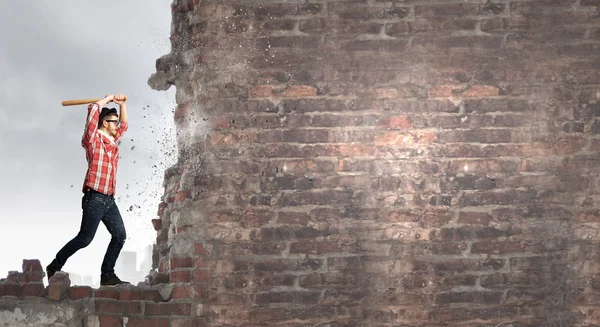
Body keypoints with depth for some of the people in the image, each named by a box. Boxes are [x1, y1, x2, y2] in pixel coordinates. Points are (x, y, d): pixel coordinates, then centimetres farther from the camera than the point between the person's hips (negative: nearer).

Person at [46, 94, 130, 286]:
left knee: (119, 235, -1)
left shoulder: (112, 141, 18)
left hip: (109, 200, 8)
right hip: (95, 198, -8)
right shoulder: (93, 139, -4)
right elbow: (93, 109, -16)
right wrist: (108, 99, 0)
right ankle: (54, 267, 8)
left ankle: (107, 275, 2)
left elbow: (124, 124, 34)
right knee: (84, 238, -7)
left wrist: (122, 104, 21)